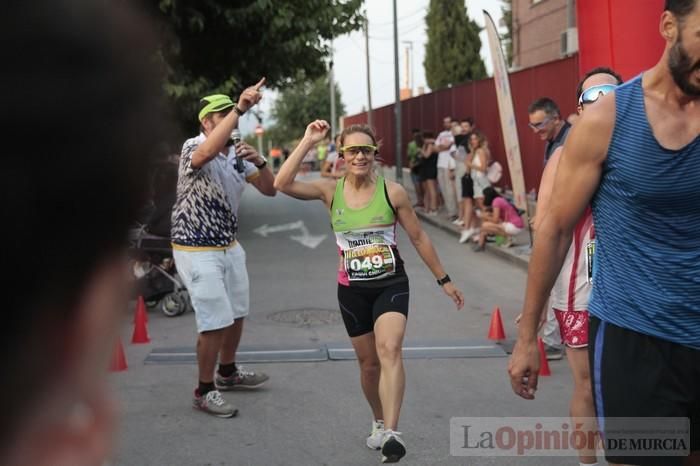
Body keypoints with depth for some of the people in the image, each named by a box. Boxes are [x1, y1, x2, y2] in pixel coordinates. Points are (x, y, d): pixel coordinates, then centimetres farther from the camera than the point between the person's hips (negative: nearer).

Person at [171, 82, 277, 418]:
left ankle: (227, 373, 41)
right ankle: (204, 391, 10)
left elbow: (269, 189, 5)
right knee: (215, 322, -7)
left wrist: (260, 162, -16)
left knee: (236, 314, 19)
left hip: (230, 247, 8)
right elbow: (206, 153, -43)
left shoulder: (237, 155, 6)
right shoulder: (193, 147, -17)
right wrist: (239, 108, -48)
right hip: (197, 252, -8)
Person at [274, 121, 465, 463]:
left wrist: (444, 280, 6)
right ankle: (379, 422, 37)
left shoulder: (392, 191, -8)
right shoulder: (330, 191, -5)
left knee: (389, 350, -24)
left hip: (391, 284, -2)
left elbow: (418, 238, 1)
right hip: (352, 290, 2)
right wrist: (307, 142, -21)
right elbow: (282, 184, -20)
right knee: (368, 361, 13)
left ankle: (391, 433, -31)